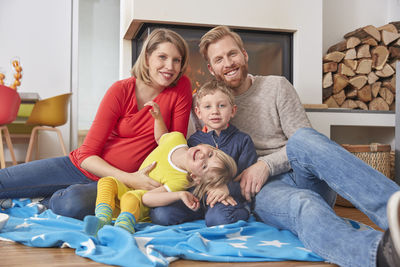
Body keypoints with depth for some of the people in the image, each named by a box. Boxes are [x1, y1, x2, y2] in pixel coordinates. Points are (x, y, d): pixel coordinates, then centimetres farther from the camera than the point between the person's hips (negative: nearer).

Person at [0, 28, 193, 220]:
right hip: (81, 167, 1)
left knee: (75, 203, -34)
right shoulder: (121, 91, -12)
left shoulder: (182, 87, -8)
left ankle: (49, 200, -1)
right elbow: (87, 155, -12)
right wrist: (129, 179, -26)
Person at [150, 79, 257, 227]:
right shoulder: (194, 140, 11)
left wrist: (228, 188, -21)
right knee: (159, 214, -18)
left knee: (218, 218, -38)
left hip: (231, 198, -3)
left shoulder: (243, 140, 6)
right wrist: (210, 191, -15)